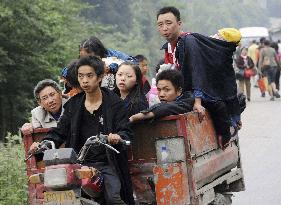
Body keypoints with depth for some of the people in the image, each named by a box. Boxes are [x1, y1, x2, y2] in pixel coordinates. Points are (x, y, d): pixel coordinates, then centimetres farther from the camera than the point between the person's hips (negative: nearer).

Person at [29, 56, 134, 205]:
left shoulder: (114, 103, 2)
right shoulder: (73, 104, 13)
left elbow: (126, 132, -4)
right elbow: (60, 131, 12)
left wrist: (118, 137, -28)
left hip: (107, 164, -3)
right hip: (81, 163, 3)